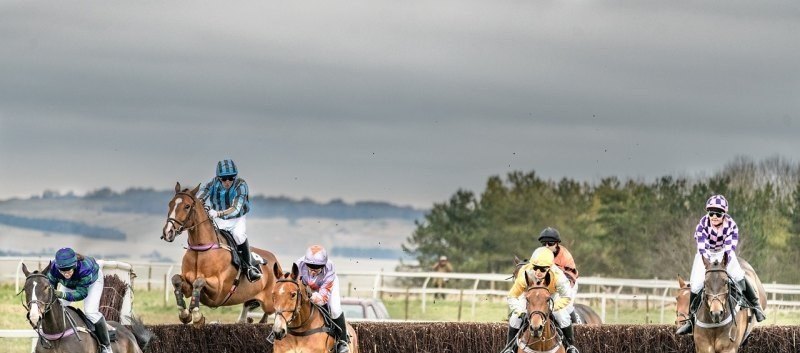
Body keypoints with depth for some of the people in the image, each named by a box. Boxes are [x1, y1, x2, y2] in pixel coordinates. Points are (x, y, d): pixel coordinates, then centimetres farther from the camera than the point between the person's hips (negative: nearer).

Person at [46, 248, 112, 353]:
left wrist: (63, 295, -56)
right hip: (70, 284, 4)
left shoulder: (85, 268, -47)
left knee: (90, 311, -19)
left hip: (93, 280, -4)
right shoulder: (53, 270, -37)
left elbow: (82, 293, -42)